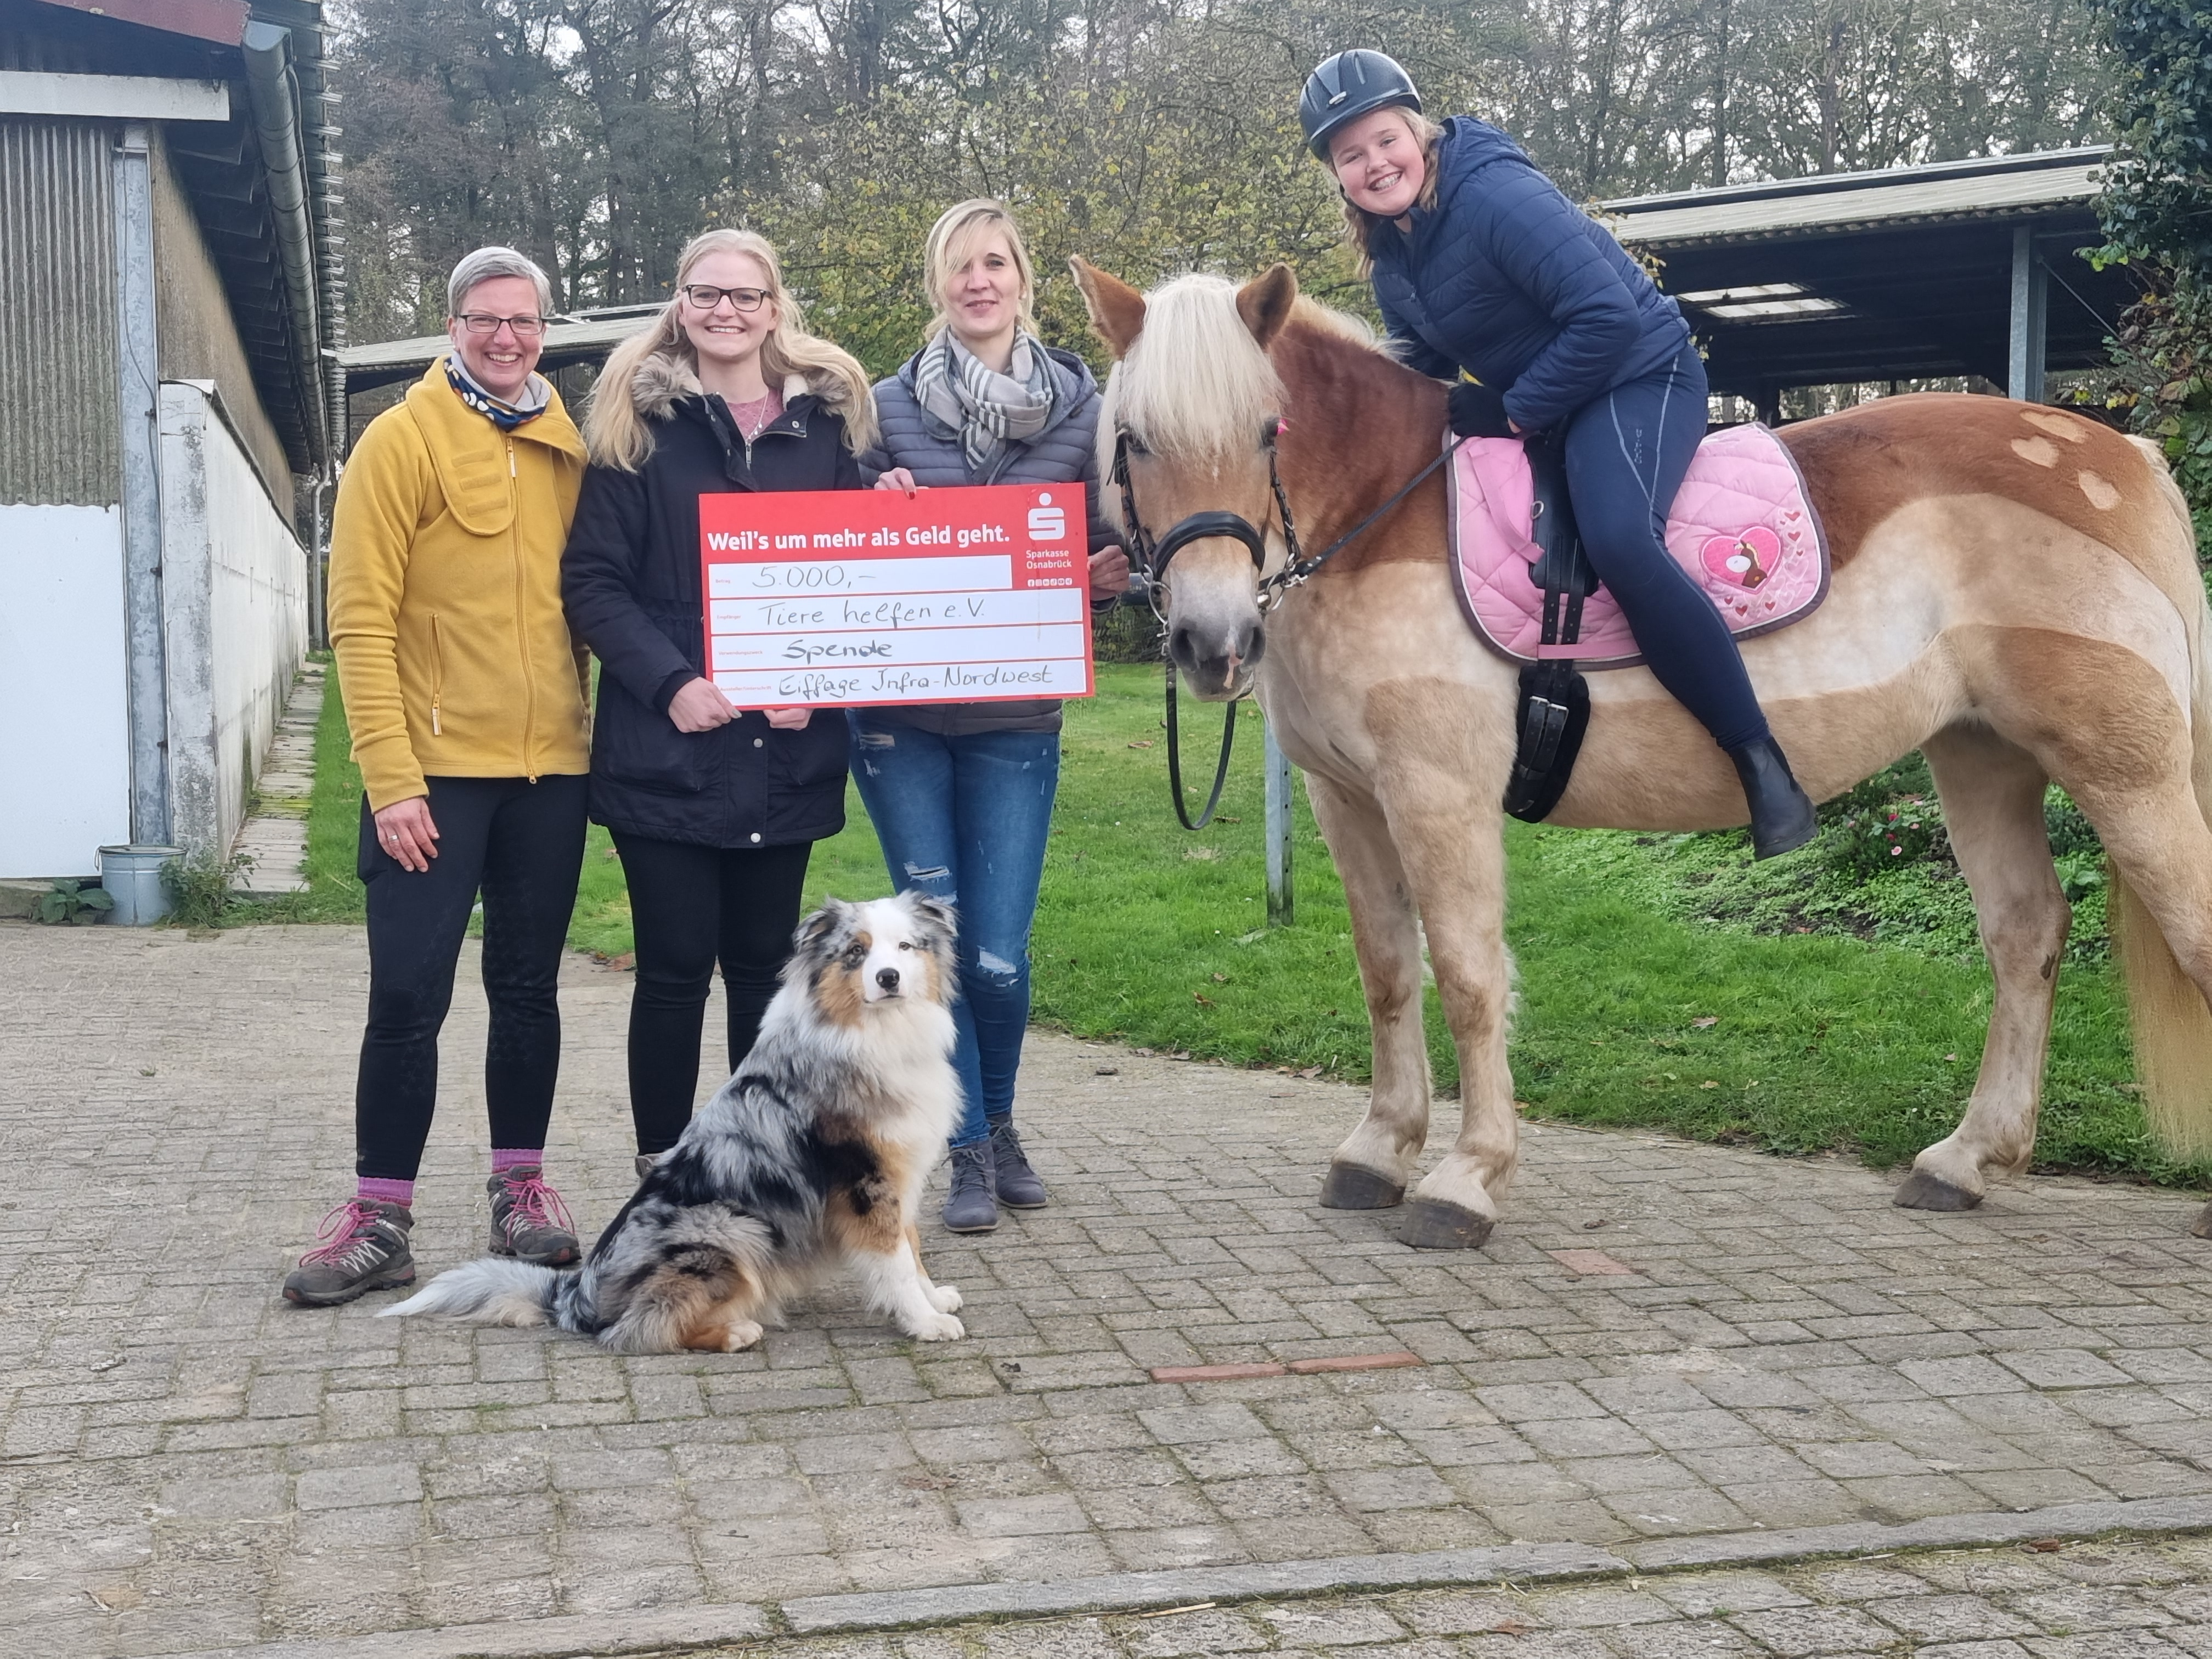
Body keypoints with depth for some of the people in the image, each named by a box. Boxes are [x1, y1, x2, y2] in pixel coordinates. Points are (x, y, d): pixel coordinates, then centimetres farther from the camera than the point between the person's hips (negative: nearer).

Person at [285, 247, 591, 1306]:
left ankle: (521, 1188, 23)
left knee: (528, 988, 12)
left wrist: (604, 728, 4)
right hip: (435, 768, -4)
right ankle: (381, 1219, 7)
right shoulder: (403, 440, -3)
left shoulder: (572, 450, 9)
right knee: (408, 995, -2)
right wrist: (390, 774, -14)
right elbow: (361, 619, -8)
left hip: (550, 767, 4)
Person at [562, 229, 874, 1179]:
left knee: (765, 964, 11)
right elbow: (592, 580, -4)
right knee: (676, 968, 0)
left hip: (787, 752, 3)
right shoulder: (640, 423, 1)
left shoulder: (825, 422, 9)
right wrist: (670, 683, -17)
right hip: (667, 749, -3)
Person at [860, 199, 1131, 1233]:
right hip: (898, 720, 1)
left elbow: (1108, 549, 9)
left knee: (997, 953, -2)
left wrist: (1111, 577, -13)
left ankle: (998, 1121, 27)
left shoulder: (1081, 408, 2)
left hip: (1014, 720, 0)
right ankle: (969, 1155, 15)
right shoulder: (889, 408, 3)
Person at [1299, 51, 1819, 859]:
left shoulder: (1500, 196, -23)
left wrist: (1516, 411, -22)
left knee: (1618, 539, -36)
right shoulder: (1387, 246, 4)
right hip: (1531, 402, 10)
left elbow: (1609, 319, -28)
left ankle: (1761, 761, -29)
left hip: (1639, 377, -10)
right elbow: (1420, 357, 17)